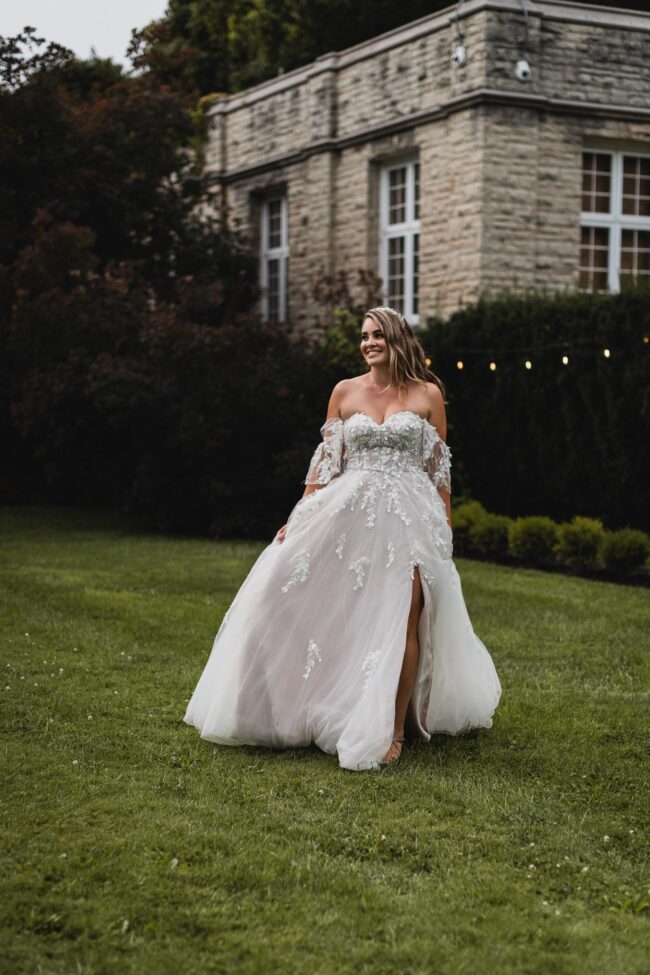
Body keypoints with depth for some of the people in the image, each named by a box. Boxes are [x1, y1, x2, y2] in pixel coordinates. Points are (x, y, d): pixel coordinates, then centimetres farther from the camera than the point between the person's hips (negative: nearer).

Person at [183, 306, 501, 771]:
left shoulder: (428, 394, 5)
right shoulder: (345, 392, 8)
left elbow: (441, 468, 7)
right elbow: (326, 461, 9)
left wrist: (446, 530, 5)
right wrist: (299, 518, 3)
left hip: (409, 516, -2)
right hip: (350, 514, 2)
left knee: (402, 618, -11)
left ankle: (395, 729, -2)